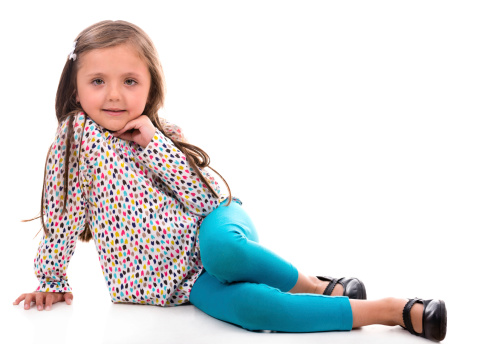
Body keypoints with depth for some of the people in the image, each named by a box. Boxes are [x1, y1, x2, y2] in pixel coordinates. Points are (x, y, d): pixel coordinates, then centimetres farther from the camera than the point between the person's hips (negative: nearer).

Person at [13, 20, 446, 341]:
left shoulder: (164, 134, 1)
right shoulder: (76, 133, -4)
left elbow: (204, 197, -10)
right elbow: (62, 216, 3)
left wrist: (155, 143, -16)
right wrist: (52, 282, 10)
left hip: (215, 221, 1)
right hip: (187, 280, -1)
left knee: (221, 250, -40)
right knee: (244, 305, -34)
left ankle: (321, 287, -17)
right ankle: (388, 309, -28)